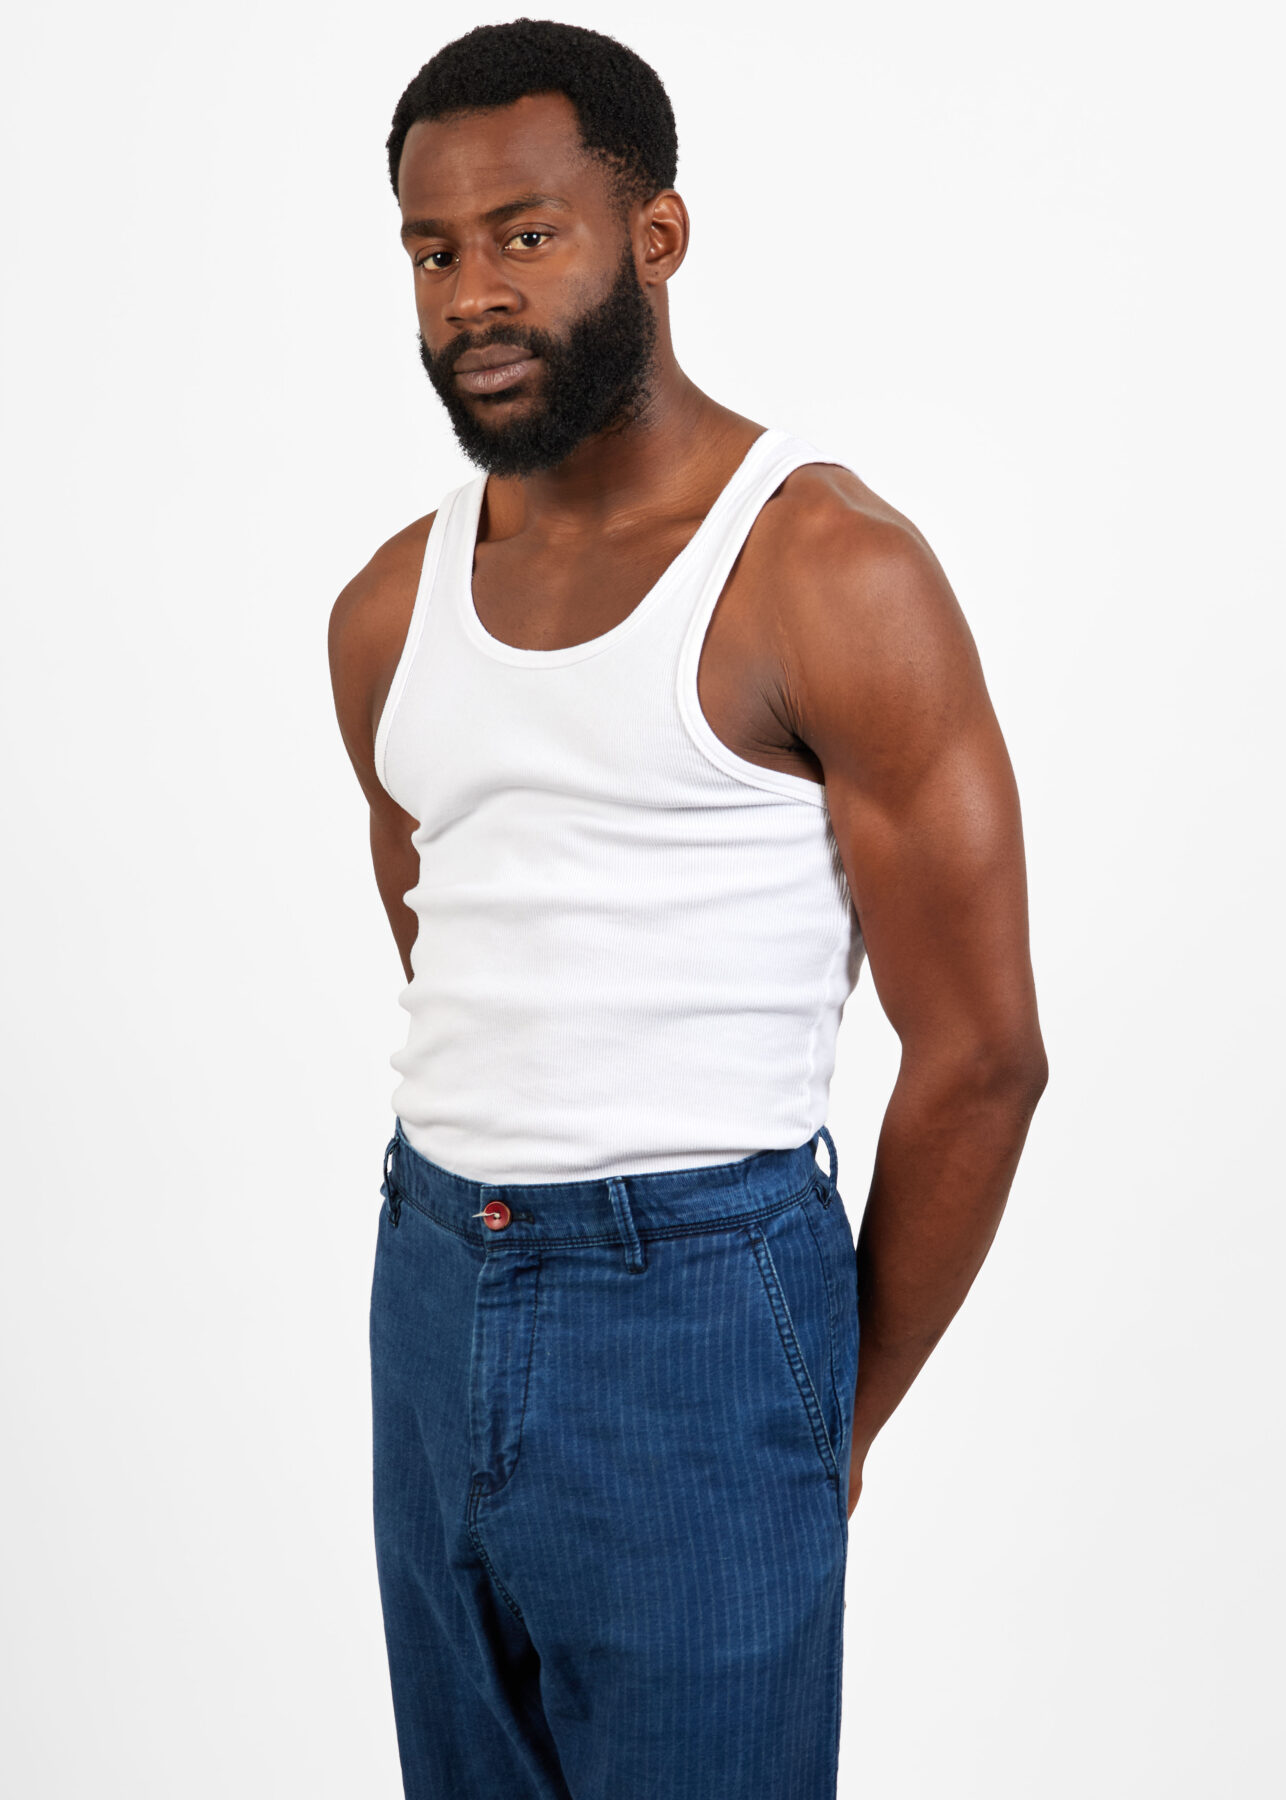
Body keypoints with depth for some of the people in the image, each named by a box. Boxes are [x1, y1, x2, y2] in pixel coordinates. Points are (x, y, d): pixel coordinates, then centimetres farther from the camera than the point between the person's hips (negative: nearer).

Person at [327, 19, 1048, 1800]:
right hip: (431, 1279, 6)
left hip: (697, 1312, -6)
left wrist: (844, 1420, -1)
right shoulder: (390, 611, 8)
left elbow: (977, 1058, -10)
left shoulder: (828, 569, -12)